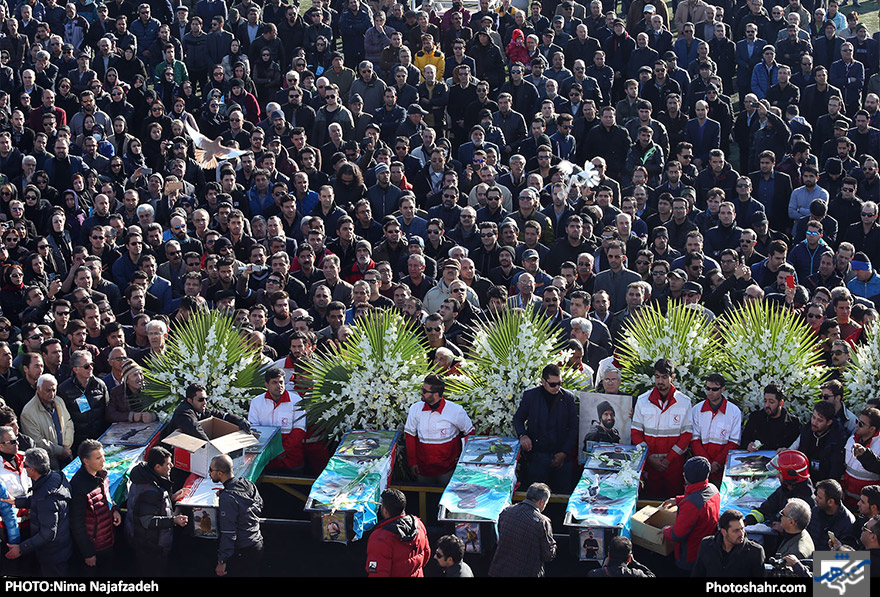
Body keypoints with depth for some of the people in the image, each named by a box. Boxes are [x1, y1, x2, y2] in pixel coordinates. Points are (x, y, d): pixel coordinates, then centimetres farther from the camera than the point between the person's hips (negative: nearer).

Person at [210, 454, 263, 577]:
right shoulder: (248, 484, 0)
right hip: (257, 543, 8)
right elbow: (260, 506, 18)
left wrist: (222, 562, -18)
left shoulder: (227, 498, -24)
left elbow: (228, 533, -24)